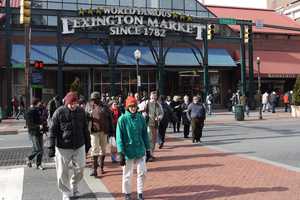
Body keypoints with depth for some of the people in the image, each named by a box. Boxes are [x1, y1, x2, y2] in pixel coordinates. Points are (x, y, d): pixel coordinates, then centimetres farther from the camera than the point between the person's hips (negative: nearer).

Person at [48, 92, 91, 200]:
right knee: (63, 172, 6)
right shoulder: (59, 112, -10)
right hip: (63, 148, -3)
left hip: (79, 146, 3)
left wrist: (87, 143, 13)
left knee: (80, 169, 10)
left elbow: (85, 129, 10)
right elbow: (53, 131, -8)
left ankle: (74, 186, 37)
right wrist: (51, 147, -10)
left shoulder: (81, 111, 0)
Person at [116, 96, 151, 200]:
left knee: (142, 172, 9)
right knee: (127, 174, 10)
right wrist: (121, 153, -13)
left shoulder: (141, 118, 0)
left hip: (140, 151, 3)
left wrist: (148, 149, 8)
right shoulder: (122, 119, -10)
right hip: (128, 151, -3)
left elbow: (145, 134, 7)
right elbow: (119, 137, -10)